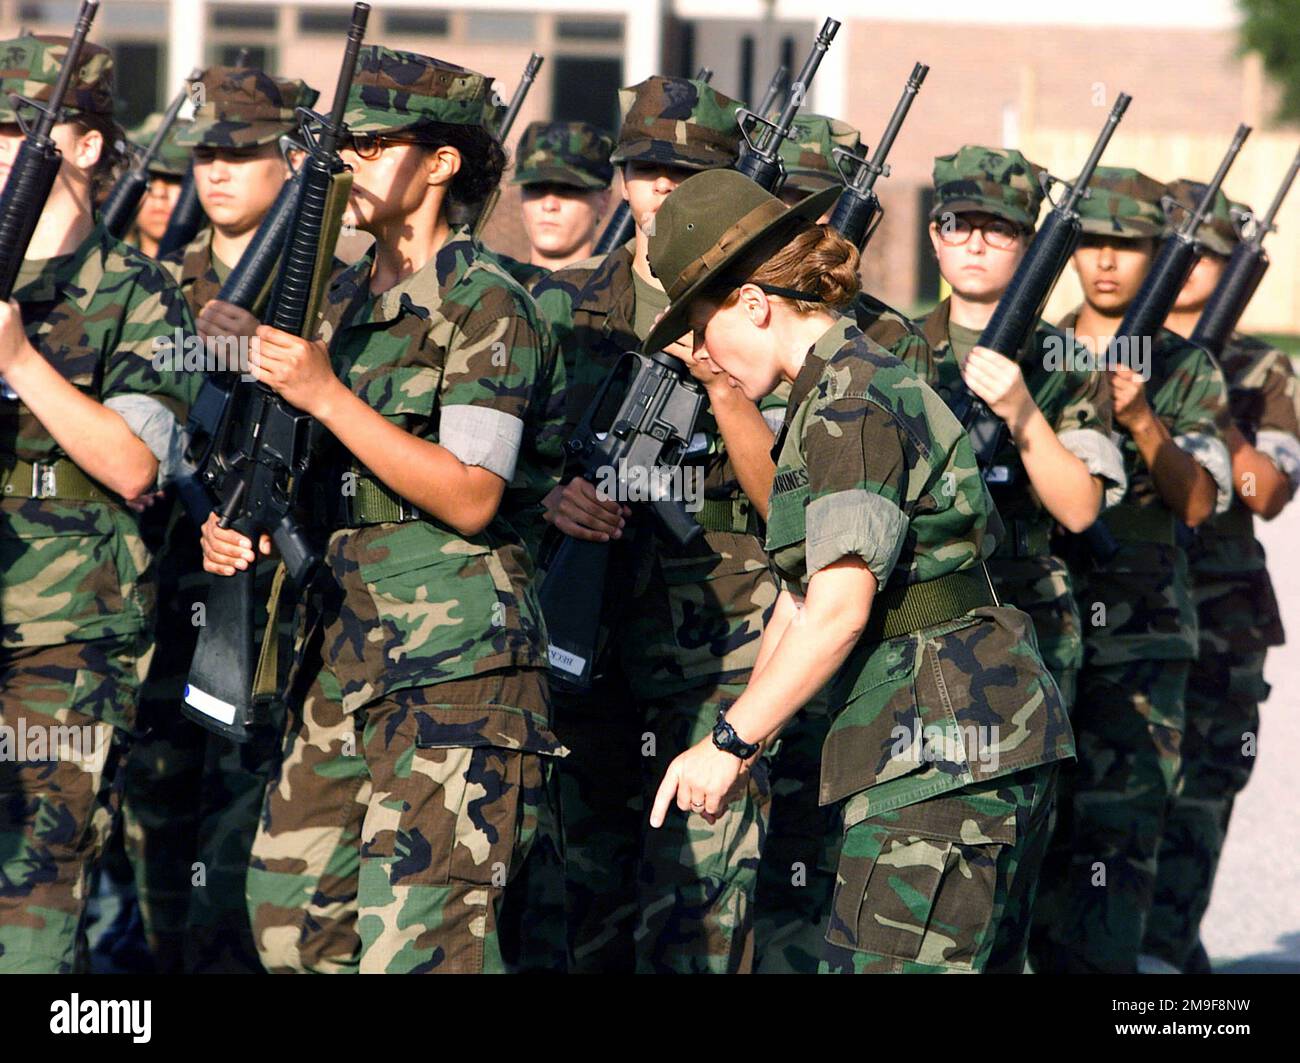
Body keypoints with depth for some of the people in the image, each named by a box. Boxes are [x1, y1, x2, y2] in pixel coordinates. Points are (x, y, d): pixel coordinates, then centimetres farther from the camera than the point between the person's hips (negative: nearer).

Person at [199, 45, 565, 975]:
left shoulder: (485, 305, -8)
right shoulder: (345, 302, 15)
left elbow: (469, 497, -16)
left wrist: (326, 395, -19)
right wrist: (242, 529, 2)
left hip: (454, 661, -8)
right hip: (344, 653, 8)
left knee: (418, 942, -13)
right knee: (292, 920, 8)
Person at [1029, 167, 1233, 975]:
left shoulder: (1185, 369, 5)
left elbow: (1200, 502, -8)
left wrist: (1144, 422, -22)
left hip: (1137, 642, -2)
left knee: (1119, 828, -7)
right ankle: (1038, 958, 11)